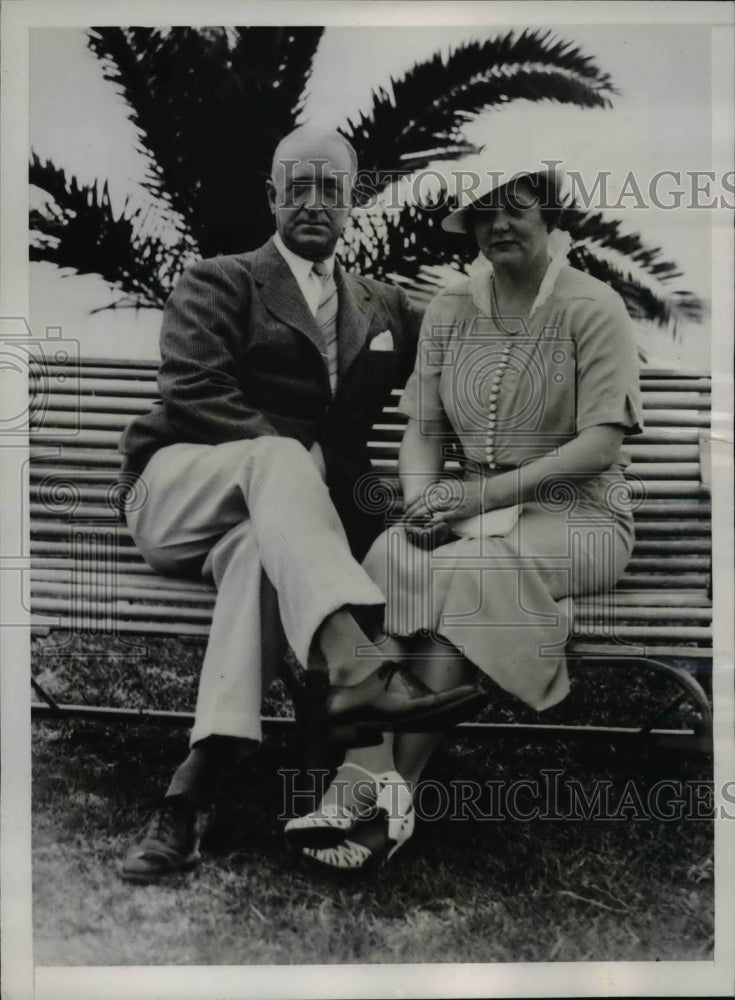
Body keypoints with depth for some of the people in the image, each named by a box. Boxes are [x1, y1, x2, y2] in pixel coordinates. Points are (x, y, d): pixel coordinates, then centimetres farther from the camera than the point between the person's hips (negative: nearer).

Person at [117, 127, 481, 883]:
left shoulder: (380, 310, 23)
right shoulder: (217, 284, 9)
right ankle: (357, 668, -55)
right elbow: (192, 395, -7)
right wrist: (295, 454, -18)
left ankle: (194, 786, -44)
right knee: (277, 457, -36)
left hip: (269, 510, 2)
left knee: (264, 547, -35)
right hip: (174, 494, -2)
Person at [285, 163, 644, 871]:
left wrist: (485, 494, -20)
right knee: (389, 557, -28)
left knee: (456, 572, -33)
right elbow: (422, 429, 9)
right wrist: (422, 498, -13)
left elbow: (602, 442, -11)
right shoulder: (449, 311, 12)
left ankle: (392, 787, -27)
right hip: (473, 514, 4)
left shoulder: (592, 309, -2)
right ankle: (371, 772, -34)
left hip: (576, 516, -4)